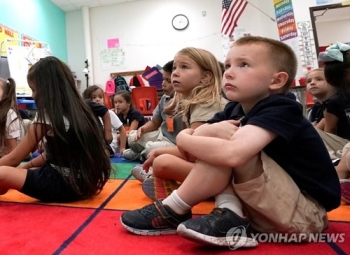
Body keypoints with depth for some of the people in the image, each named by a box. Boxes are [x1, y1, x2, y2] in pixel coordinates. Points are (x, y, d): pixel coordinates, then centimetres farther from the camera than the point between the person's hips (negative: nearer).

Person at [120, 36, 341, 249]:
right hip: (269, 209, 7)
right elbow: (188, 135, -3)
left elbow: (232, 154, -38)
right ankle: (230, 215, -14)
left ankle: (173, 211, -12)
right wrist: (211, 130, -27)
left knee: (226, 139, -26)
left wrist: (182, 140, -20)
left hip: (305, 214, -7)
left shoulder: (280, 110, -20)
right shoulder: (235, 110, 3)